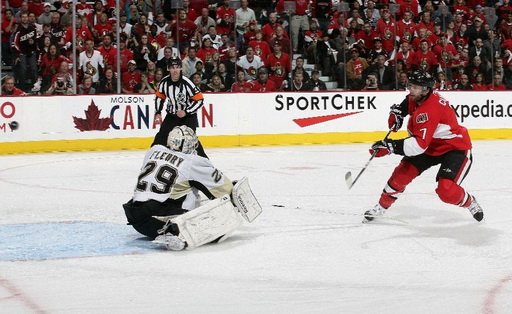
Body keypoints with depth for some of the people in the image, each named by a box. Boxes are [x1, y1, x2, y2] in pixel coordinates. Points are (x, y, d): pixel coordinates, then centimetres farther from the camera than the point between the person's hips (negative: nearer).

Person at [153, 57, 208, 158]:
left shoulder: (186, 83, -23)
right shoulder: (164, 82, -9)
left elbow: (199, 100, -18)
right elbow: (159, 97, 10)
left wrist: (186, 112, -22)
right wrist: (158, 113, 4)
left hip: (188, 116, -5)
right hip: (171, 115, 5)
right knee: (161, 137, 1)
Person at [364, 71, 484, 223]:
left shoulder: (429, 111, -35)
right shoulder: (418, 97, -6)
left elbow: (419, 145, -40)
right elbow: (408, 101, 22)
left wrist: (390, 146, -42)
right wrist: (397, 111, 5)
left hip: (455, 148, -9)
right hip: (431, 146, 9)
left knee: (446, 190, -24)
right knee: (402, 172, -4)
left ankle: (470, 203, 7)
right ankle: (382, 206, 13)